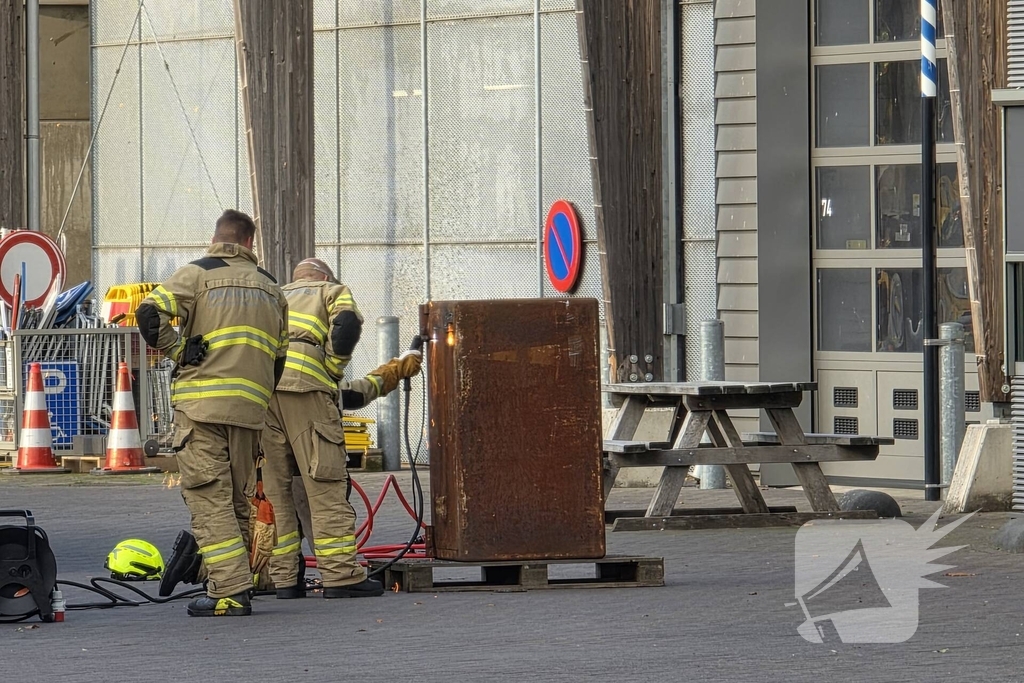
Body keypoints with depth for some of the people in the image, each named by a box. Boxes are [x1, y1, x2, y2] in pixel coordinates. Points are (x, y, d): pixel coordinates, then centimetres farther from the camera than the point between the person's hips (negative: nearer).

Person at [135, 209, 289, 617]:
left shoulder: (198, 274, 2)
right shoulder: (270, 288, 18)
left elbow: (150, 313, -12)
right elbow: (280, 358, 16)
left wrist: (178, 352, -2)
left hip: (201, 401, -5)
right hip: (250, 408, 5)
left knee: (209, 499, -6)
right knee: (238, 500, 14)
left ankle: (229, 592, -13)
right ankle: (235, 583, 14)